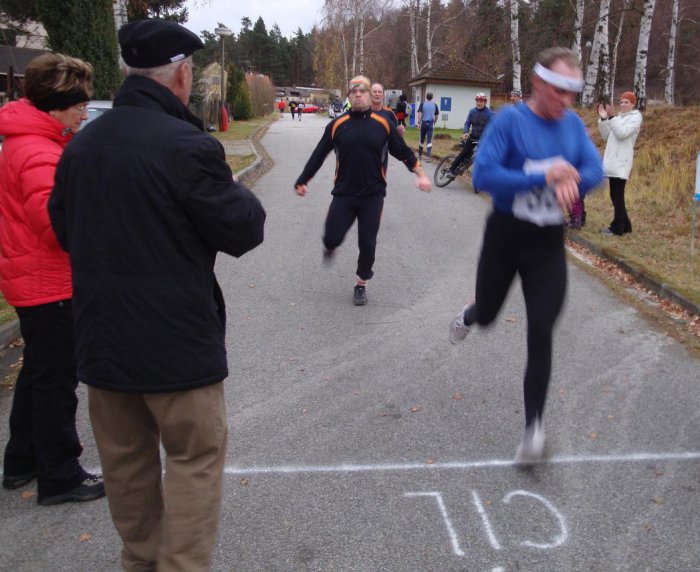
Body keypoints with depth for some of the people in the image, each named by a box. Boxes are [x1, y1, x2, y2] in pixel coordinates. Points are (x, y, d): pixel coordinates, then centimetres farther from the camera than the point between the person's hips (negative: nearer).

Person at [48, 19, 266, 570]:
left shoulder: (82, 144, 4)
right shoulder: (187, 146, -20)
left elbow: (65, 229, 15)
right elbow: (243, 231, -12)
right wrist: (236, 190, 6)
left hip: (102, 334, 7)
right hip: (177, 338, -7)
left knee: (127, 457, 19)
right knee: (195, 457, 9)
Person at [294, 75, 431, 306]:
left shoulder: (383, 123, -1)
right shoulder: (337, 124, -1)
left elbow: (403, 151, 7)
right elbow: (319, 155, 5)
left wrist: (420, 175, 2)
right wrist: (302, 181, 6)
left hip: (373, 195, 0)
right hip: (343, 194, 0)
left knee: (367, 243, 3)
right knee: (332, 238, -7)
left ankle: (361, 284, 25)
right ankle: (330, 248, 32)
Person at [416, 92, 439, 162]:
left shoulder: (422, 104, 0)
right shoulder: (434, 105, 5)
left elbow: (419, 113, -9)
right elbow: (436, 116, 10)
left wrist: (419, 122, -9)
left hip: (423, 123, 0)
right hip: (430, 123, 0)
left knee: (422, 140, 15)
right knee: (429, 141, -5)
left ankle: (420, 155, 29)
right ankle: (428, 157, -16)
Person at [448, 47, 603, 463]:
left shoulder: (573, 124, 1)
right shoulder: (510, 120, -13)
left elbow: (595, 170, -2)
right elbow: (483, 174, -21)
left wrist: (573, 182, -25)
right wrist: (544, 178, -25)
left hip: (549, 243, 2)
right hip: (506, 235, -2)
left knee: (541, 335, -3)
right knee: (487, 315, 17)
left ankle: (534, 426, 9)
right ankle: (469, 317, 58)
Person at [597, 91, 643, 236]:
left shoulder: (635, 117, -3)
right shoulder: (618, 117, 20)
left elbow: (622, 133, -18)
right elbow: (606, 136, 14)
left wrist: (611, 117, -22)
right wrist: (603, 118, 3)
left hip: (621, 162, -8)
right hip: (612, 161, 8)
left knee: (617, 195, -8)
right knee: (615, 195, 10)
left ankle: (617, 227, -4)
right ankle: (624, 225, 18)